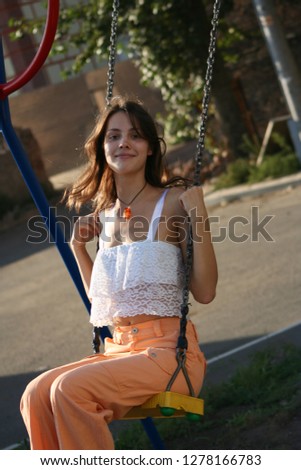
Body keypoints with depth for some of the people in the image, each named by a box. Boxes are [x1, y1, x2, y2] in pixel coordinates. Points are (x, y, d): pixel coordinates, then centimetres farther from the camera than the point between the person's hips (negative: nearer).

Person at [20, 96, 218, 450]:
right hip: (118, 349, 6)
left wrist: (198, 217, -14)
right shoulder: (105, 214, 15)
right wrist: (78, 246, 13)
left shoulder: (173, 202, -2)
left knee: (70, 388, -27)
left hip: (169, 351, -6)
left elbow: (205, 292, -8)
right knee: (36, 394, -19)